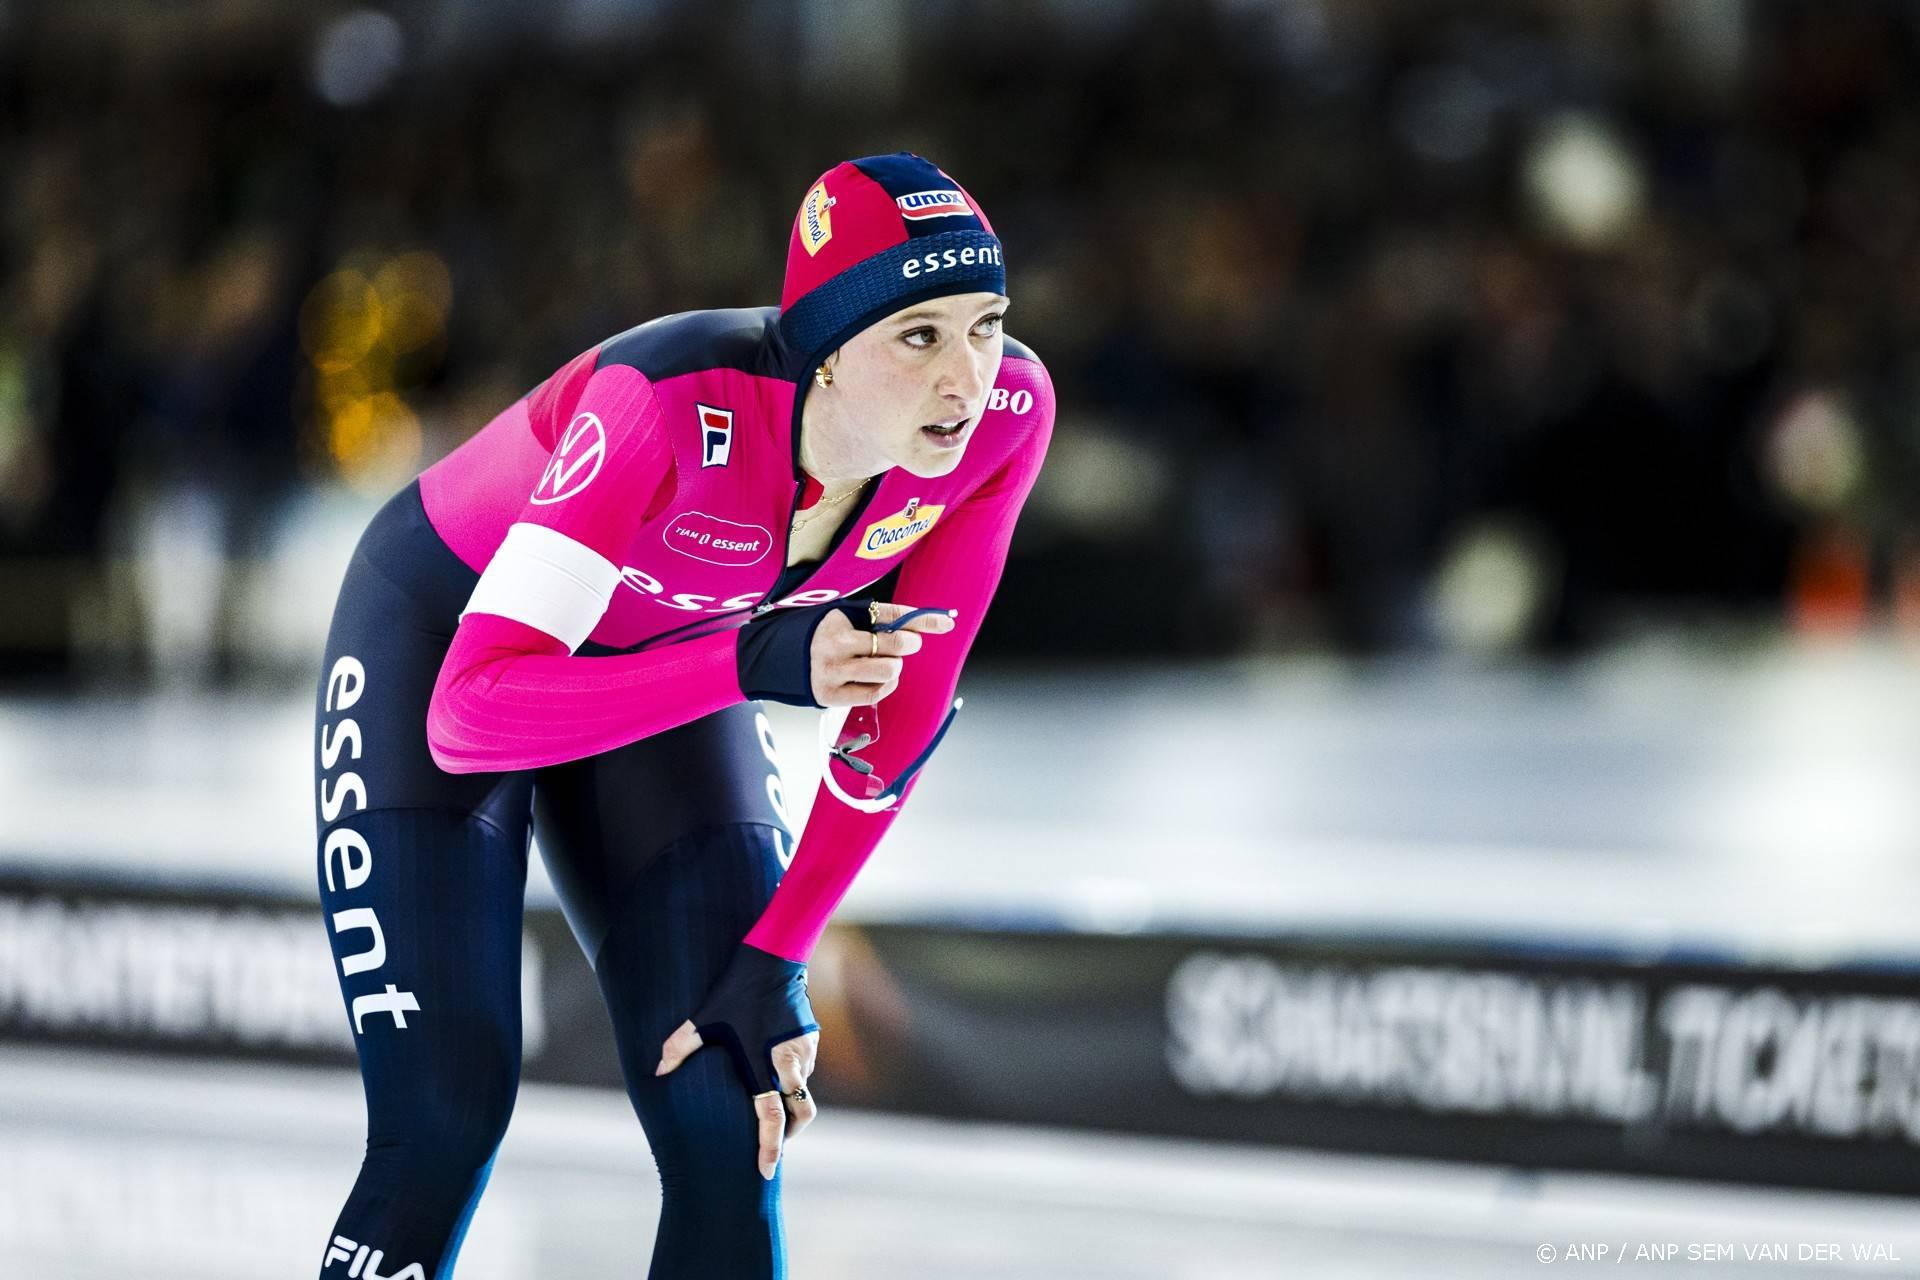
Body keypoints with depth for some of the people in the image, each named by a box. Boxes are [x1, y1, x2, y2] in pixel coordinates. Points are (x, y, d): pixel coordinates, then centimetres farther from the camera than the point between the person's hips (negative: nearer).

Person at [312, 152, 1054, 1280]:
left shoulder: (1005, 412, -25)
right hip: (441, 632, -4)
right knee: (445, 1123, -15)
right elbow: (471, 712, -40)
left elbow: (906, 703, -13)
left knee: (732, 1125, -7)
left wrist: (774, 958, -15)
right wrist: (754, 663, -48)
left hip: (672, 661, 4)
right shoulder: (672, 408, -40)